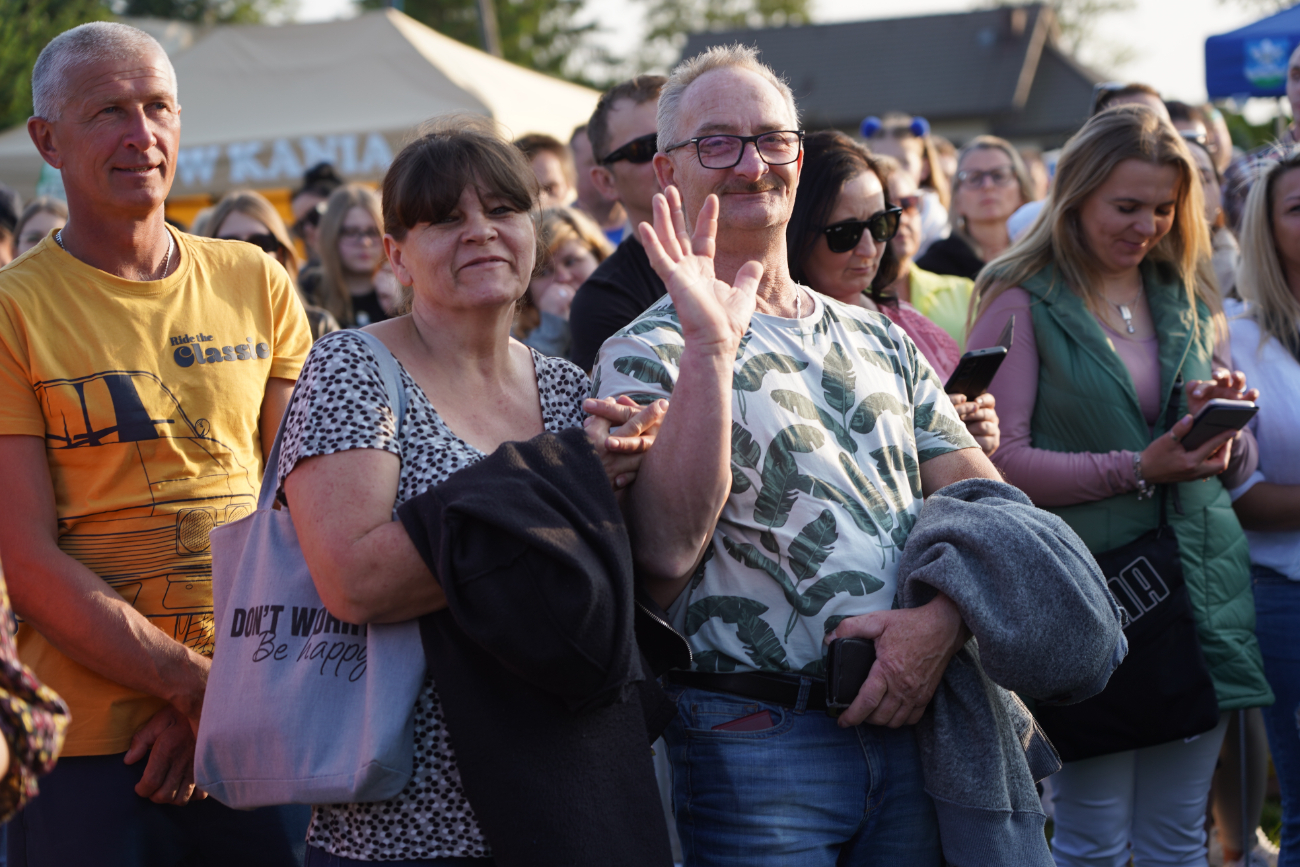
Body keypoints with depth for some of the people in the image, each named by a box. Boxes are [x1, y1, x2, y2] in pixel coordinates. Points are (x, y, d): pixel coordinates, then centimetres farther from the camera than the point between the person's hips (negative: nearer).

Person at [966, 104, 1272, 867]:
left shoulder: (1191, 302, 14)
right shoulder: (1022, 303, -2)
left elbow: (1239, 469, 17)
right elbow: (1001, 459, -12)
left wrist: (1227, 425, -6)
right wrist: (1135, 470, -20)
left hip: (1199, 588, 5)